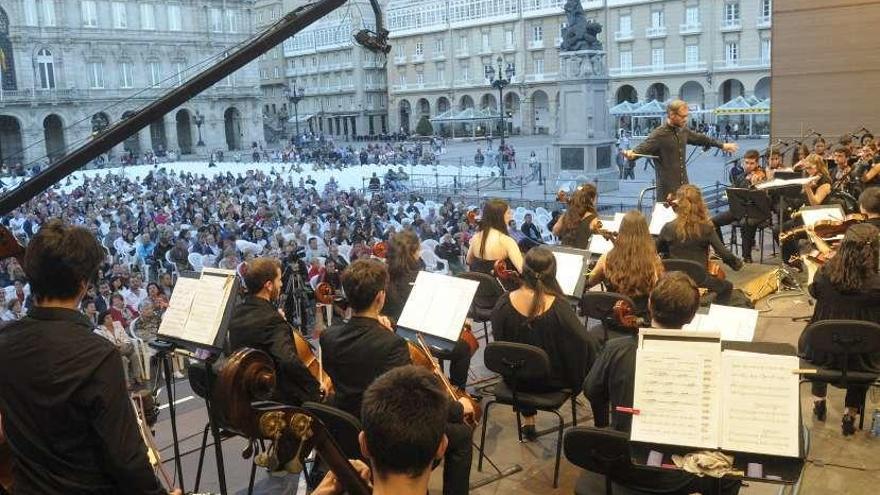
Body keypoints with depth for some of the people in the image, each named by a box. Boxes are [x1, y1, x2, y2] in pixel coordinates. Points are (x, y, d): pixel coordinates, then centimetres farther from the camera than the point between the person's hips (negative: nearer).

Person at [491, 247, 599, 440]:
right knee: (594, 348, 21)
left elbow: (500, 340, -4)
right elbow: (584, 342, -19)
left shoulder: (503, 304, -20)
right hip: (551, 380, -3)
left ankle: (528, 420, 40)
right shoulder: (558, 307, -28)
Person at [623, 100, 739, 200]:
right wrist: (631, 154, -50)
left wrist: (722, 145, 38)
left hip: (684, 188, 7)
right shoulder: (659, 134, -14)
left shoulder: (683, 131, 10)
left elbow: (699, 138, 27)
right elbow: (643, 148, -27)